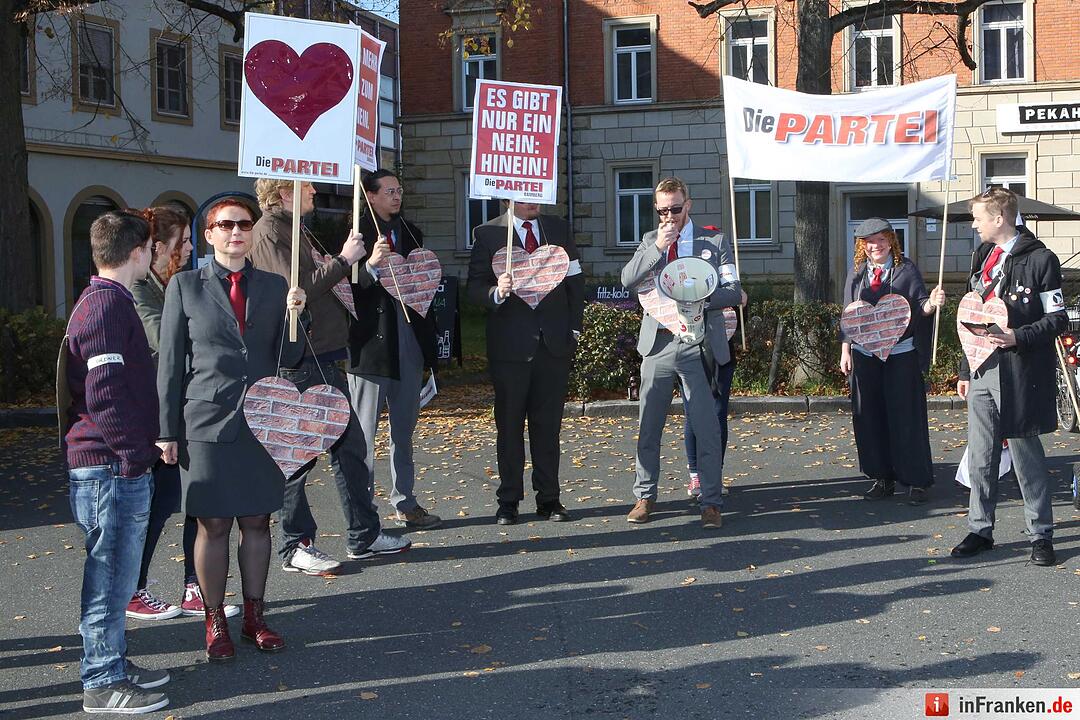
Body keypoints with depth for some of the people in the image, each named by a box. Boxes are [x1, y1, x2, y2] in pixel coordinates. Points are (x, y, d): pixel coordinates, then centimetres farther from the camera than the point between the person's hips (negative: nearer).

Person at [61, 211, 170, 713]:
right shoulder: (107, 305, -16)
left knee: (115, 574, 16)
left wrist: (141, 449, 21)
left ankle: (112, 665, 26)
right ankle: (103, 683, 5)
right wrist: (135, 454, -18)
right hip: (111, 465, -10)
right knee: (110, 575, -3)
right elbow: (105, 393, -22)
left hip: (118, 464, 10)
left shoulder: (108, 302, 17)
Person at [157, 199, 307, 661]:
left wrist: (292, 315, -11)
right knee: (213, 525, 3)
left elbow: (288, 359, 6)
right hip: (207, 422, -2)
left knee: (257, 521, 9)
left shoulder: (274, 286, 8)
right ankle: (215, 623, 15)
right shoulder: (185, 286, 2)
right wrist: (168, 431, -1)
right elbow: (171, 362, 1)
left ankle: (254, 616, 22)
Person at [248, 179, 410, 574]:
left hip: (324, 357, 10)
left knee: (349, 444, 13)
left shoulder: (298, 231, 20)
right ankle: (297, 546, 7)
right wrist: (343, 260, -15)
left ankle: (364, 534, 21)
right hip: (298, 361, -10)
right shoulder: (269, 232, -11)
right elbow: (296, 288, -21)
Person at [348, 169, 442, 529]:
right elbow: (346, 288, -15)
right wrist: (371, 265, -31)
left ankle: (405, 502, 23)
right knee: (364, 431, -1)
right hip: (371, 343, -7)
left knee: (404, 428, 14)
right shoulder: (356, 233, -8)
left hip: (409, 342, 7)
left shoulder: (410, 232, 14)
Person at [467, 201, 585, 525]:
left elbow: (575, 281, 13)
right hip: (510, 345, -2)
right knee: (509, 423, 4)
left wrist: (574, 328, 5)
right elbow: (474, 286, -2)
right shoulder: (488, 234, 1)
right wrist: (496, 292, -23)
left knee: (549, 423, 6)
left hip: (554, 342, 2)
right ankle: (508, 501, 13)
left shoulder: (558, 228, 12)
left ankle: (549, 498, 14)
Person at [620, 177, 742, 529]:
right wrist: (657, 247, -11)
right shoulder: (650, 241, 14)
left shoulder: (714, 241, 6)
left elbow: (733, 291, -1)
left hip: (697, 345, -3)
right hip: (658, 344, 3)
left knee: (707, 428, -5)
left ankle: (711, 503, 1)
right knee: (648, 426, 7)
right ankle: (645, 497, 19)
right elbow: (627, 279, -1)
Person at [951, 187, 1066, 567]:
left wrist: (1018, 337, -22)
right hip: (982, 372, 7)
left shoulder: (1039, 258, -7)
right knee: (980, 457, 9)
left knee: (1026, 454, 0)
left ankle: (1041, 534, 11)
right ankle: (980, 529, 19)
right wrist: (965, 370, 18)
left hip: (1019, 374, -7)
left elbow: (1058, 319, -8)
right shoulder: (982, 257, 16)